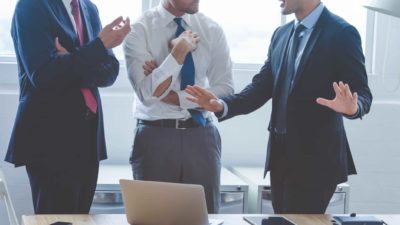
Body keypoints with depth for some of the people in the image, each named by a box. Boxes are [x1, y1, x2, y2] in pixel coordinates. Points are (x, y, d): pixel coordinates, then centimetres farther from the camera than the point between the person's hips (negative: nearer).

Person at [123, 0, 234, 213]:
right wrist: (179, 52, -18)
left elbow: (225, 90, -2)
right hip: (155, 137, -2)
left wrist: (175, 97, -11)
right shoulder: (139, 30, -6)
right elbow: (147, 93, -15)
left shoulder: (211, 29, 3)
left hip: (201, 136, 3)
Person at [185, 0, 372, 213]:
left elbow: (362, 93, -12)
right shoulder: (281, 34, 11)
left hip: (315, 158, -7)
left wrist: (352, 107, -35)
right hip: (280, 154, 7)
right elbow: (262, 86, 8)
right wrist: (223, 105, -7)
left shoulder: (342, 33, -9)